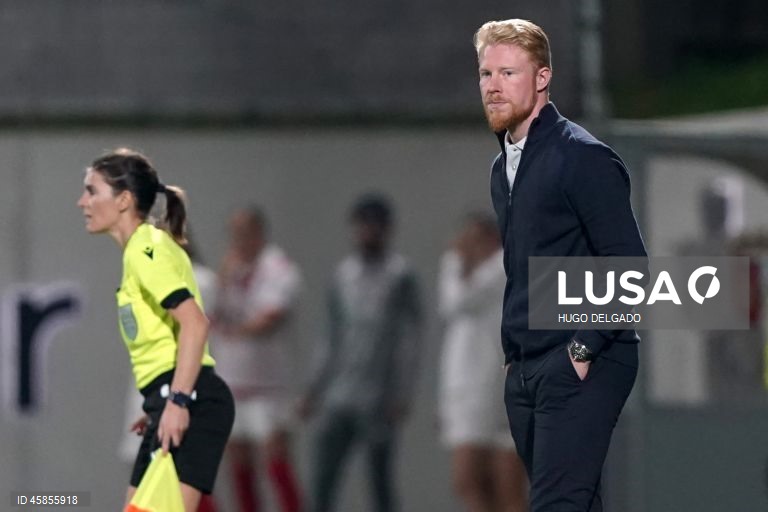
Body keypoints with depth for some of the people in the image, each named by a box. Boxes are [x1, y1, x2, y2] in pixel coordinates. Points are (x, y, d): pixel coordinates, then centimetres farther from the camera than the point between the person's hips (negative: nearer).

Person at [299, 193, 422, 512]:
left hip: (377, 400, -5)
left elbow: (410, 339, -6)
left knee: (380, 481, -1)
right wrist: (314, 390, 18)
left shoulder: (400, 276, -2)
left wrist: (402, 395, -13)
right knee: (322, 477, -3)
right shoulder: (344, 273, 15)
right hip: (339, 397, 5)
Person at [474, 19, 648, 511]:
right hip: (525, 371, 8)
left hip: (581, 367, -8)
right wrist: (512, 353, 15)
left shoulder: (583, 157, -10)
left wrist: (584, 349, -16)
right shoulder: (504, 167, 16)